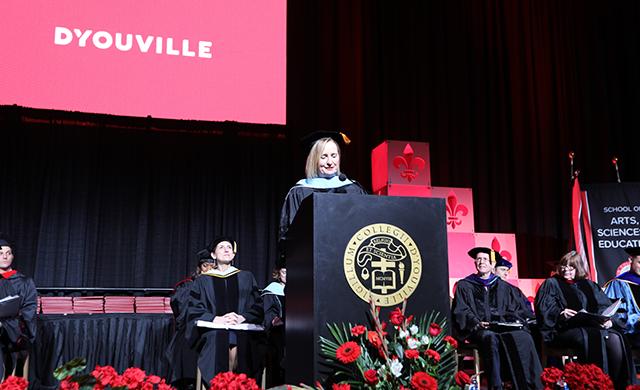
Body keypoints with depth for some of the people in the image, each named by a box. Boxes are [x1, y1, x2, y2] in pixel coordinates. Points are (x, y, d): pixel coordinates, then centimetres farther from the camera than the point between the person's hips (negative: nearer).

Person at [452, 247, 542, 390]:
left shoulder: (504, 287, 23)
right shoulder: (464, 286, 14)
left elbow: (518, 308, 18)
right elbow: (460, 311, 3)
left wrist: (516, 320, -4)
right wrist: (476, 322, -15)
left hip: (505, 327, 3)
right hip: (480, 330, -2)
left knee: (523, 337, -31)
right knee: (490, 338, -38)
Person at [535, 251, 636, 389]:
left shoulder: (588, 285, 24)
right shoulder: (552, 284, 12)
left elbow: (604, 305, 15)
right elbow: (544, 308, -3)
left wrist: (608, 319, -7)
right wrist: (561, 313, -23)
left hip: (591, 327, 4)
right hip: (563, 329, -4)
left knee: (614, 338, -25)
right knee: (594, 338, -34)